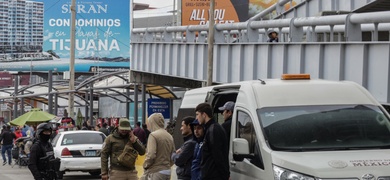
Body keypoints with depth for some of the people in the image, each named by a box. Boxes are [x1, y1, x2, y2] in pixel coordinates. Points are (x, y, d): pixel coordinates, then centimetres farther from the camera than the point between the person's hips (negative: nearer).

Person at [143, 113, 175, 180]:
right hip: (167, 172, 8)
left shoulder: (153, 135, -11)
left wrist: (145, 166, -4)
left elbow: (151, 155, -19)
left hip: (156, 172, -8)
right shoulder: (169, 136, 11)